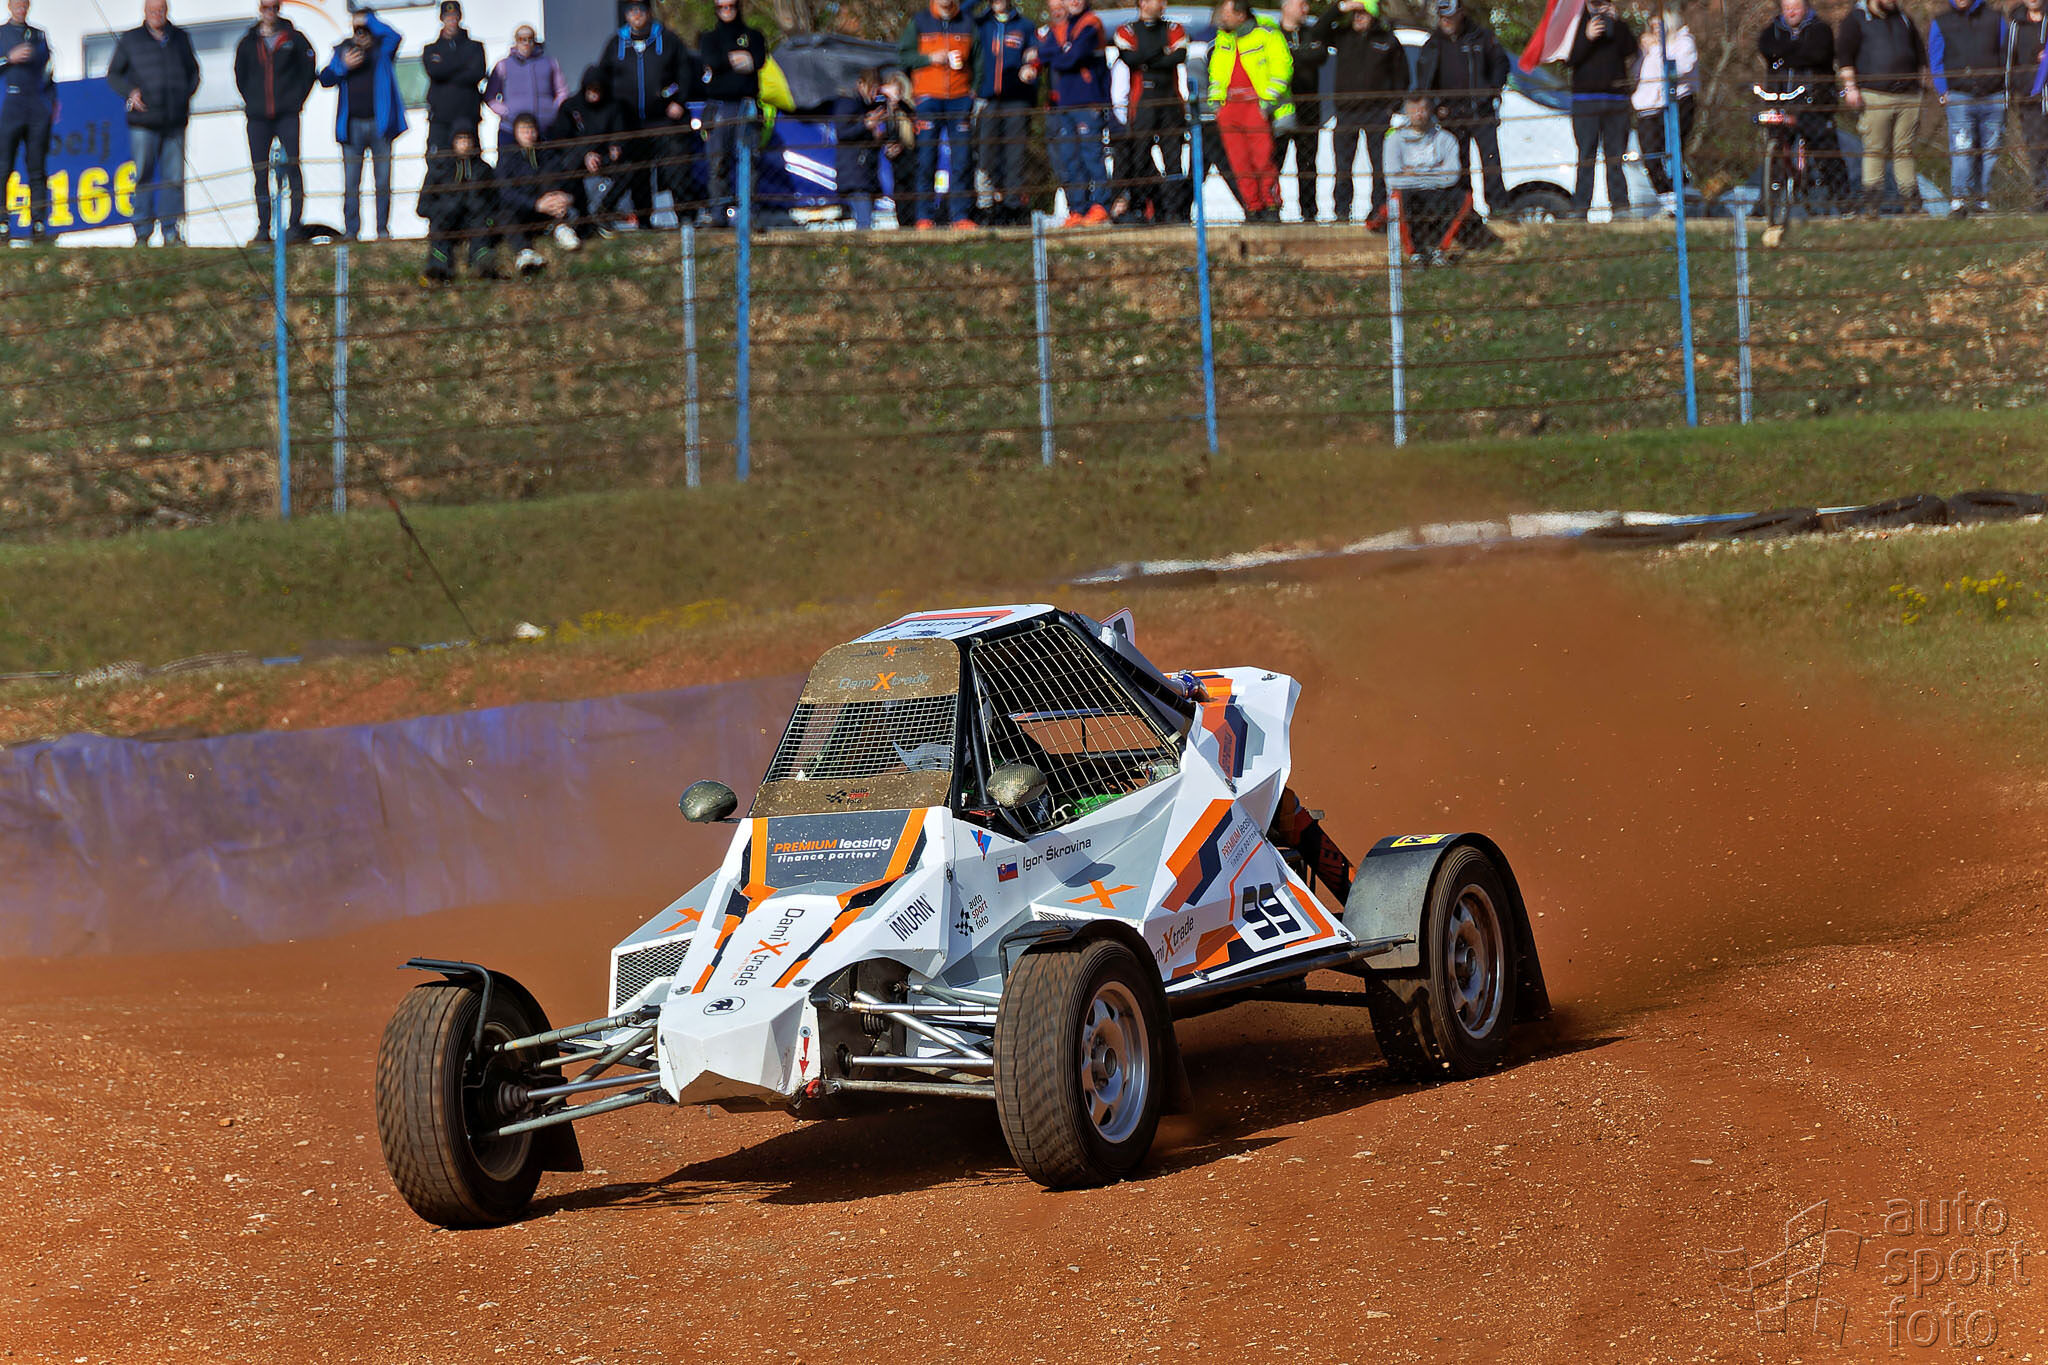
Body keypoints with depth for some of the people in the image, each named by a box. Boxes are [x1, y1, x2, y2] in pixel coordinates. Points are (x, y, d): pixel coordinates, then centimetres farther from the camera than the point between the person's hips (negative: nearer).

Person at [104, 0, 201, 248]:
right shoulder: (131, 40, 5)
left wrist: (186, 93, 7)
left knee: (174, 178, 0)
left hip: (175, 120, 2)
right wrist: (130, 92, -7)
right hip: (144, 120, -2)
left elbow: (193, 71, 24)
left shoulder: (179, 38, 12)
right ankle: (142, 232, 4)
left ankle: (171, 230, 6)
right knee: (144, 177, -2)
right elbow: (114, 74, 10)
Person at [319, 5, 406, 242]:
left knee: (383, 181, 1)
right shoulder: (344, 50, 10)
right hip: (352, 125, 1)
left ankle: (383, 228, 10)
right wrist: (344, 66, -14)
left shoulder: (382, 49, 4)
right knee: (351, 183, -1)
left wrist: (368, 20, -17)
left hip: (379, 123, -1)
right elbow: (325, 78, 3)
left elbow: (393, 37, -18)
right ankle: (351, 230, 5)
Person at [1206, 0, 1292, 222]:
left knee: (1262, 160, -12)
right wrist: (1215, 99, 15)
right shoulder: (1222, 39, 18)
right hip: (1228, 107, 6)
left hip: (1257, 105, -6)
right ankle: (1253, 209, 4)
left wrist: (1270, 98, -14)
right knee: (1238, 161, -1)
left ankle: (1271, 207, -2)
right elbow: (1216, 70, 26)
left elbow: (1281, 66, -6)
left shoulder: (1267, 36, -1)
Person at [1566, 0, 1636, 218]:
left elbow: (1630, 49, -4)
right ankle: (1579, 208, -7)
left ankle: (1620, 206, 1)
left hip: (1616, 99, 2)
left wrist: (1617, 22, -14)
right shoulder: (1576, 24, 9)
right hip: (1585, 99, -2)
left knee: (1616, 155, 0)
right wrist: (1587, 38, -17)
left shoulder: (1618, 25, 13)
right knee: (1586, 156, -6)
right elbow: (1568, 59, -3)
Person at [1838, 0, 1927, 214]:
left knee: (1905, 150, 3)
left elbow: (1920, 52, 26)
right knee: (1875, 150, -6)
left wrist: (1922, 84, 21)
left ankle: (1911, 196, 5)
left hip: (1908, 97, 4)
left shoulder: (1904, 19, 18)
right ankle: (1872, 198, -4)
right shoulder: (1857, 20, 4)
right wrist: (1850, 86, -11)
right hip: (1875, 96, -4)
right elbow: (1844, 54, -2)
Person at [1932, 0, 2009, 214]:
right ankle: (1958, 200, -18)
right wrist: (1943, 93, -2)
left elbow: (2007, 56, 15)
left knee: (1990, 152, 1)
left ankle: (1983, 200, 7)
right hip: (1959, 98, -2)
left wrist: (2007, 91, 9)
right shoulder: (1940, 22, 9)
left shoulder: (1995, 18, 12)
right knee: (1961, 150, -14)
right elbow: (1935, 61, 8)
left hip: (1993, 98, 2)